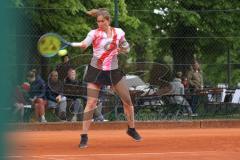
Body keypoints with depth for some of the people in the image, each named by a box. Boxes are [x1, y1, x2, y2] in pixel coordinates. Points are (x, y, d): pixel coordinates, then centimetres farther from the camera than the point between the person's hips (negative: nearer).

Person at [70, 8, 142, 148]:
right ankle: (84, 137, -5)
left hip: (113, 71, 3)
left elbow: (127, 48, 13)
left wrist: (121, 49, -10)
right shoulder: (94, 33, -7)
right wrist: (72, 44, -46)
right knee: (91, 103, -9)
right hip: (96, 70, -3)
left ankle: (132, 129, 28)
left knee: (127, 100, 6)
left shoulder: (118, 32, 1)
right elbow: (84, 44, -25)